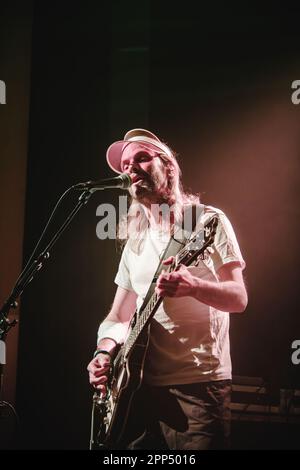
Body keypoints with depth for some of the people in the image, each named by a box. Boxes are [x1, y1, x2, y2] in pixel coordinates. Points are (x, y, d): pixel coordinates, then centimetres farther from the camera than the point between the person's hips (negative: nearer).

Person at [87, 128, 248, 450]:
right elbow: (118, 318, 15)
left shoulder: (208, 221, -1)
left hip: (200, 386, -5)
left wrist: (193, 286, -27)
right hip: (142, 385, 5)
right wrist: (104, 352, -6)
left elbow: (239, 298, -7)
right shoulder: (135, 241, 14)